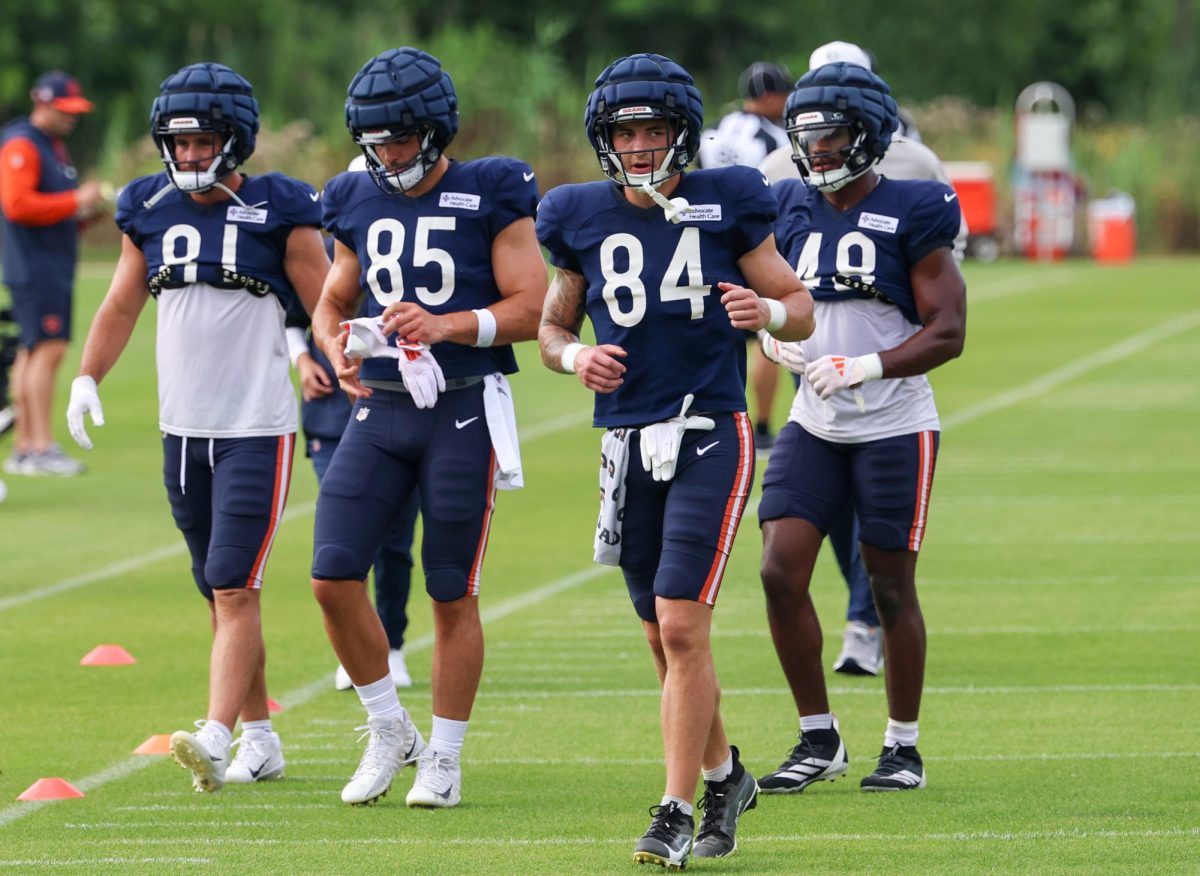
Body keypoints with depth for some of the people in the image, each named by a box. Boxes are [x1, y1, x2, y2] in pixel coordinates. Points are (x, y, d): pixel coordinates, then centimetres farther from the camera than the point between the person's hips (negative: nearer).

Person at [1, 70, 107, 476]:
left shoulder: (55, 146, 19)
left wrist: (84, 212, 7)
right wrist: (75, 202, -20)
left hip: (55, 267, 10)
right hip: (34, 267, -10)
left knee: (33, 352, 10)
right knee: (48, 348, -15)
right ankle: (41, 447, -18)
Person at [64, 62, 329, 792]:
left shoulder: (278, 213, -7)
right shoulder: (150, 213, 7)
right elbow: (123, 306, 17)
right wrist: (87, 378, 5)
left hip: (257, 430, -6)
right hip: (183, 429, 6)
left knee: (235, 589, -13)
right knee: (221, 594, 11)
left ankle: (215, 738, -22)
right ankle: (261, 738, 20)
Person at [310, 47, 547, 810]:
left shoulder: (491, 198, -6)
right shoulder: (360, 204, 9)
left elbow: (531, 309, -9)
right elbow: (333, 302, 19)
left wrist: (449, 325, -23)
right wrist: (337, 345, -3)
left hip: (463, 413, -5)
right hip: (380, 411, 5)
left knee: (453, 594, 1)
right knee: (335, 576, -5)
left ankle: (445, 759, 13)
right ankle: (390, 731, 14)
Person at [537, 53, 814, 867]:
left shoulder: (726, 205, -2)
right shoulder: (582, 218, 6)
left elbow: (802, 308, 4)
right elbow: (552, 327, 17)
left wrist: (768, 312, -18)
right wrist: (575, 356, -5)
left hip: (711, 438, -4)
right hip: (629, 442, 4)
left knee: (682, 627, -13)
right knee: (666, 635, 11)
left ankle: (678, 812, -9)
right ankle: (725, 774, 32)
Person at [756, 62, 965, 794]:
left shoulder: (910, 214, -8)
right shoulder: (793, 211, 6)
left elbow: (948, 332, -12)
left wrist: (864, 367, -23)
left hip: (893, 425, -5)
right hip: (815, 425, 5)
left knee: (892, 588, 2)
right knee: (782, 572, -5)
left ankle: (904, 747, 16)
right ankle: (818, 739, 8)